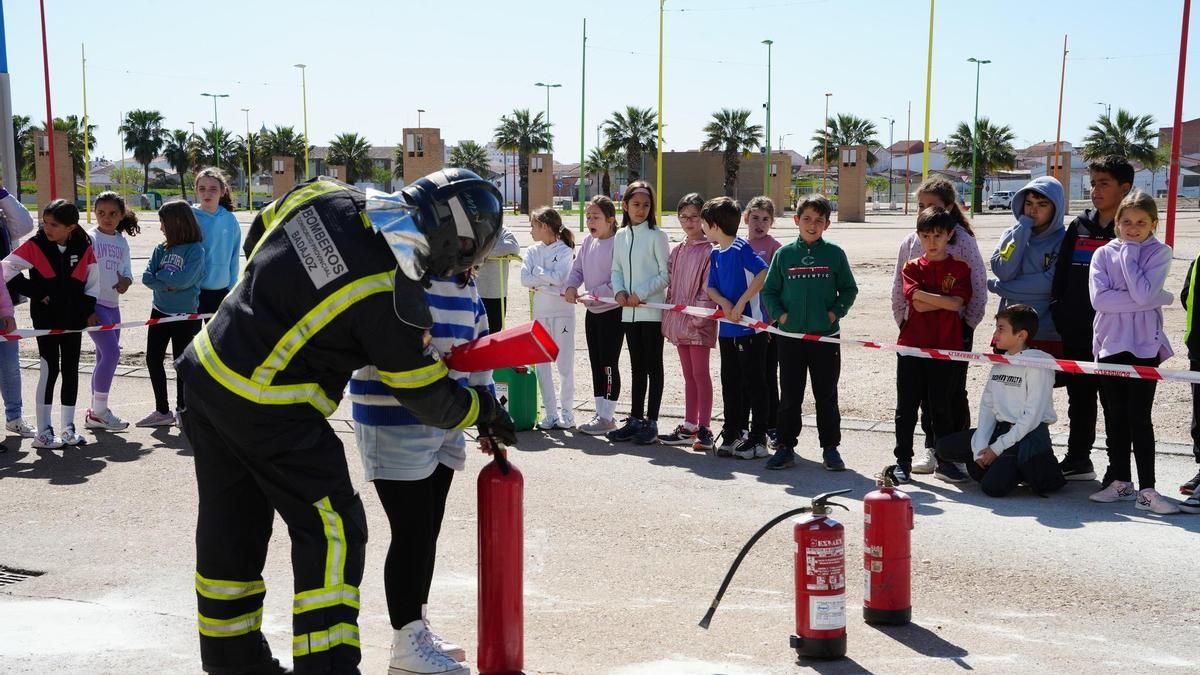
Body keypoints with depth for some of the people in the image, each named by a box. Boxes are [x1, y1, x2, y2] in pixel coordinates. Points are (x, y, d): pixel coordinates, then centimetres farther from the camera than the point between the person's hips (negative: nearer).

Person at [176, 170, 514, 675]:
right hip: (268, 411, -8)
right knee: (333, 533, 2)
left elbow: (259, 235, 16)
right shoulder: (391, 298, -21)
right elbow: (428, 397, -10)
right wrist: (485, 410, 8)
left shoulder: (325, 197, -4)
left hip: (208, 372, 8)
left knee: (232, 528, 18)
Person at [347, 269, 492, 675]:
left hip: (445, 424, 8)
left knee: (428, 532, 15)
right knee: (412, 533, -3)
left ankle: (416, 629, 29)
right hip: (393, 423, -8)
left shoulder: (465, 284, 9)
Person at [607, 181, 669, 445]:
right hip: (629, 311, 5)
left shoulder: (656, 235, -7)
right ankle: (635, 419, 20)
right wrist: (619, 291, -4)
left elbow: (666, 274, -9)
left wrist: (641, 294, -15)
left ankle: (651, 423, 6)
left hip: (652, 310, -5)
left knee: (653, 366, 1)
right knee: (637, 366, 13)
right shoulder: (621, 236, 10)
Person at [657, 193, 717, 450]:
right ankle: (689, 428, 18)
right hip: (679, 320, 7)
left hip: (698, 322, -7)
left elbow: (708, 289, -13)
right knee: (689, 375, 13)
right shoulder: (677, 251, 14)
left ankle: (704, 430, 1)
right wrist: (670, 316, 7)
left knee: (700, 374, -4)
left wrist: (698, 317, -18)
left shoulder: (709, 250, -8)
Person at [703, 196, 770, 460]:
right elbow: (712, 287, 13)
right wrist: (724, 303, -9)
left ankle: (758, 438, 8)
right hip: (727, 327, 8)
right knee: (730, 383, 13)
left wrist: (740, 303, -21)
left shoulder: (741, 247, -13)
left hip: (750, 326, -8)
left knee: (753, 383, 0)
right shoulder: (715, 253, 11)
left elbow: (763, 273, -24)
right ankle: (733, 434, 22)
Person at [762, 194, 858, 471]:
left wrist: (836, 312, -7)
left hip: (826, 336, -1)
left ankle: (830, 448, 16)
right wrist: (779, 314, -6)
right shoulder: (785, 254, 2)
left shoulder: (834, 253, 0)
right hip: (790, 336, 1)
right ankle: (786, 446, 17)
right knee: (789, 396, 8)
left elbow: (849, 289, 6)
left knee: (826, 396, 7)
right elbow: (768, 290, 7)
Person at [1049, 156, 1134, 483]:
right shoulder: (1079, 226, 11)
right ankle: (1078, 459, 26)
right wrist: (1059, 313, 5)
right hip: (1076, 333, 5)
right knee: (1079, 397, 14)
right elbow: (1061, 275, 12)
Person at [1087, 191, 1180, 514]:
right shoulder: (1104, 254, 4)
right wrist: (1158, 298, -13)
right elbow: (1099, 299, -11)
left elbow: (1143, 294, -17)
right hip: (1110, 343, 3)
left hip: (1145, 345, -3)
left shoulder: (1159, 253, 0)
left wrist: (1129, 254, -11)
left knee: (1139, 416, -4)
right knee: (1115, 415, 10)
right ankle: (1120, 481, 21)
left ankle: (1147, 490, -1)